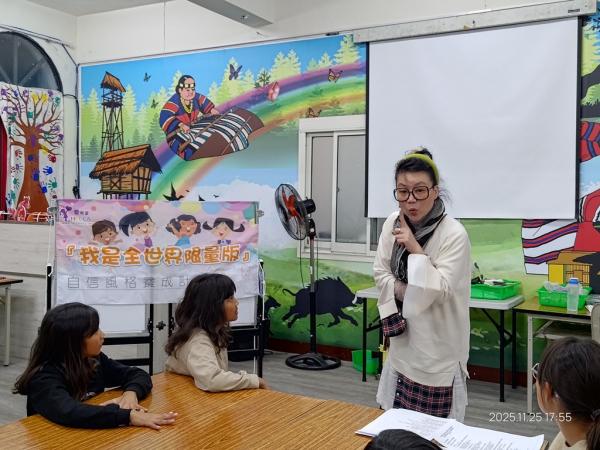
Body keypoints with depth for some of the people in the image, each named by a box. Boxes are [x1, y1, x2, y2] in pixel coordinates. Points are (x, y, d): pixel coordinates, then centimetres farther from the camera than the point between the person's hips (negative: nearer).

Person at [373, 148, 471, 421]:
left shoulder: (454, 234, -20)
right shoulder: (393, 223, -2)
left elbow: (440, 290, -21)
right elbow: (380, 272, 5)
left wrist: (415, 249, -25)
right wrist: (402, 291, -12)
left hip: (438, 345, -5)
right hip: (403, 339, 6)